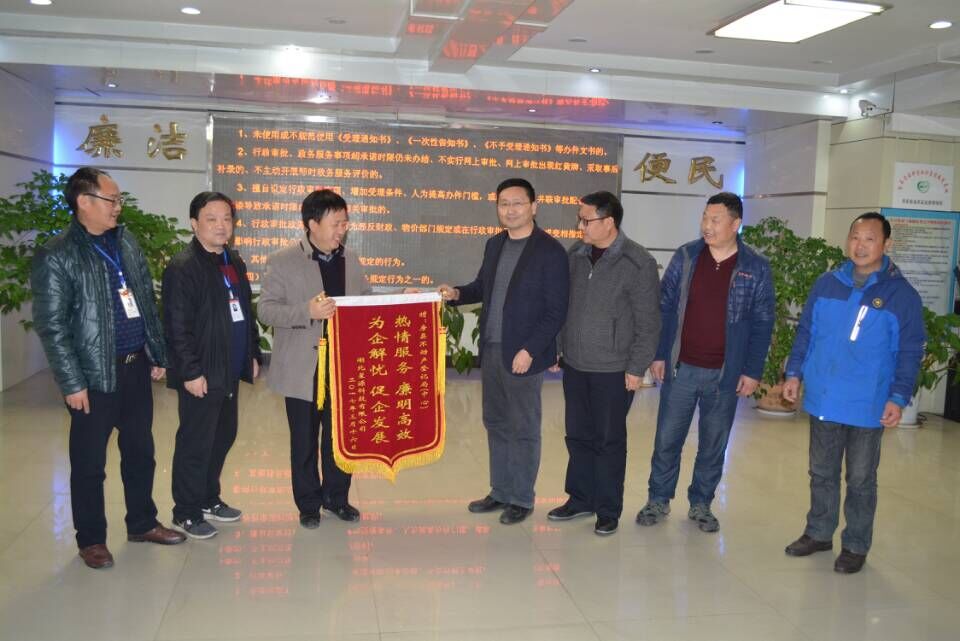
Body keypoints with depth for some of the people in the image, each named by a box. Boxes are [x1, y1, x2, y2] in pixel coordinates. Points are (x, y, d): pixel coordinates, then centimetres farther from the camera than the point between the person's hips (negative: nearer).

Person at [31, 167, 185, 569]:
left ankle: (142, 523, 33)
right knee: (89, 463, 8)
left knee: (140, 451, 16)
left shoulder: (127, 243, 9)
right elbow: (51, 326, -11)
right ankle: (91, 539, 24)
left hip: (136, 366, 6)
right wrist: (72, 383, -14)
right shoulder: (56, 257, -10)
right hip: (95, 374, -6)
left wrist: (158, 355, 12)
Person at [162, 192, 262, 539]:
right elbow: (177, 326, -17)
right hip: (202, 374, -8)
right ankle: (185, 512, 17)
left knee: (223, 436, 17)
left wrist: (253, 354, 16)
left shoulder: (235, 262, 12)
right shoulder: (182, 267, -13)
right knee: (195, 444, 2)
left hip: (230, 371, 8)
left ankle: (209, 499, 34)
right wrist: (191, 372, -19)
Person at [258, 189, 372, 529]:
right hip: (303, 369, -4)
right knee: (304, 440, 9)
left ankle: (336, 497, 30)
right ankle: (308, 504, 24)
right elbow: (266, 310, -10)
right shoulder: (282, 261, -6)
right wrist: (307, 312, -24)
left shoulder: (350, 260, 8)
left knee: (340, 435, 13)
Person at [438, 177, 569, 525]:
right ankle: (500, 492, 30)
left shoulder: (550, 250, -11)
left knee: (523, 429, 5)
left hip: (523, 354, -7)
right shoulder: (494, 244, 10)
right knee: (496, 424, 16)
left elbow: (556, 311, -13)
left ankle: (522, 499, 20)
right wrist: (457, 293, 0)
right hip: (491, 349, 7)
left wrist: (529, 350, -18)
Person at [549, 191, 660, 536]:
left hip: (613, 370, -5)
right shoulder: (575, 254, 5)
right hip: (574, 365, 5)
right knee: (578, 436, 15)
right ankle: (580, 498, 30)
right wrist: (556, 348, 13)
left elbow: (647, 323, -11)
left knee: (609, 440, 6)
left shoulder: (638, 263, -12)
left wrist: (637, 368, -12)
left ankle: (608, 510, 20)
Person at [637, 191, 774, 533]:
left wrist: (752, 371, -4)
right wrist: (658, 354, -1)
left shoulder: (756, 268, -3)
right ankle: (658, 500, 23)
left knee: (714, 444, 11)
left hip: (725, 374, 0)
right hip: (680, 368, 1)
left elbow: (762, 323, 0)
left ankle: (701, 504, 28)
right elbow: (664, 307, 3)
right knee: (667, 438, 7)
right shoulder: (685, 256, 0)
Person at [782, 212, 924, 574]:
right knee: (822, 473, 16)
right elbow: (805, 333, 9)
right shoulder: (826, 284, 3)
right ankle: (818, 534, 32)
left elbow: (909, 353, -7)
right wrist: (794, 373, 4)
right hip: (823, 401, 4)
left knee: (861, 481, 9)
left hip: (868, 407, -3)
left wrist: (898, 398, -13)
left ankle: (855, 546, 24)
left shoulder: (902, 295, -7)